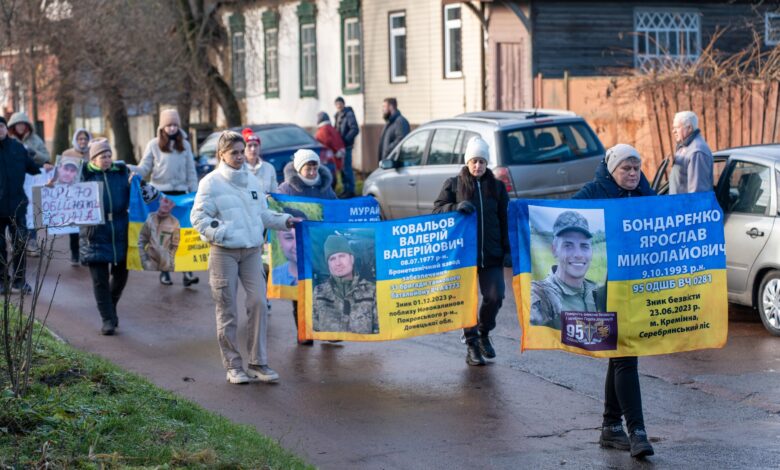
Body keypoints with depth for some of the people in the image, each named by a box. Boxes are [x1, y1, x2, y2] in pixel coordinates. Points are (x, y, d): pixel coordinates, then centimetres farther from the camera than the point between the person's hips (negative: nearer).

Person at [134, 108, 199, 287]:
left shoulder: (185, 145, 9)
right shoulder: (154, 145, 2)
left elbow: (191, 171, 11)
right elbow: (145, 168, -2)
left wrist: (194, 192, 5)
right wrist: (132, 170, -22)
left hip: (180, 193, 1)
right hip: (160, 194, -1)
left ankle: (186, 272, -8)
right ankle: (164, 271, 12)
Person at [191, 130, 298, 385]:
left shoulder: (252, 181, 14)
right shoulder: (211, 182, -3)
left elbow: (262, 214, 21)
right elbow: (198, 217, -6)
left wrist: (283, 221, 7)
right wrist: (218, 232, -20)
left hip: (252, 251, 4)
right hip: (224, 252, -4)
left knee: (258, 302, -5)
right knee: (227, 309, 1)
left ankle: (258, 362, 4)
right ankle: (233, 365, 10)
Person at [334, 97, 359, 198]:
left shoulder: (349, 114, -11)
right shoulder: (338, 115, 16)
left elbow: (355, 129, -18)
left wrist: (346, 139, -20)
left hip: (346, 146, -9)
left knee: (347, 168, -9)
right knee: (342, 168, 12)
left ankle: (350, 190, -5)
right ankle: (345, 189, 19)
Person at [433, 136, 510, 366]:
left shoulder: (496, 186, 9)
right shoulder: (453, 184, 4)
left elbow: (506, 219, 10)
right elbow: (437, 210, 1)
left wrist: (507, 250, 3)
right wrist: (455, 207, -19)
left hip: (491, 253, 1)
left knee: (495, 296, -6)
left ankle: (484, 333, 20)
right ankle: (471, 344, 13)